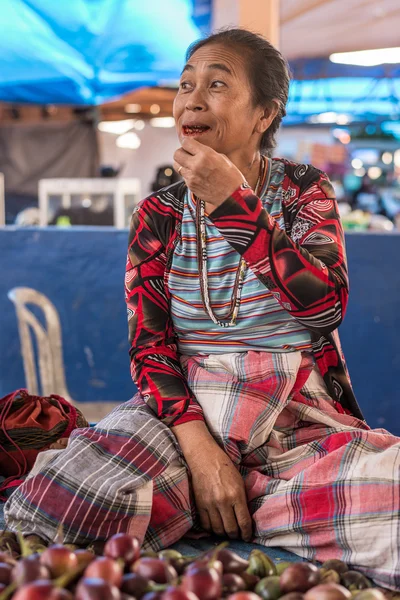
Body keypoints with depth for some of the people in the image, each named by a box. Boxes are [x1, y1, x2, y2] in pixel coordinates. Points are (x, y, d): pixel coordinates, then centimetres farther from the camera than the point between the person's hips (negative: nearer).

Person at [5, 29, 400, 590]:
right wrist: (200, 449, -18)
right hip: (185, 410, -1)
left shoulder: (304, 190, 6)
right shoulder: (159, 215, 7)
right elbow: (149, 345, -2)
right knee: (56, 502, -29)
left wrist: (234, 203, -16)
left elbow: (326, 305, -11)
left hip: (300, 415, 2)